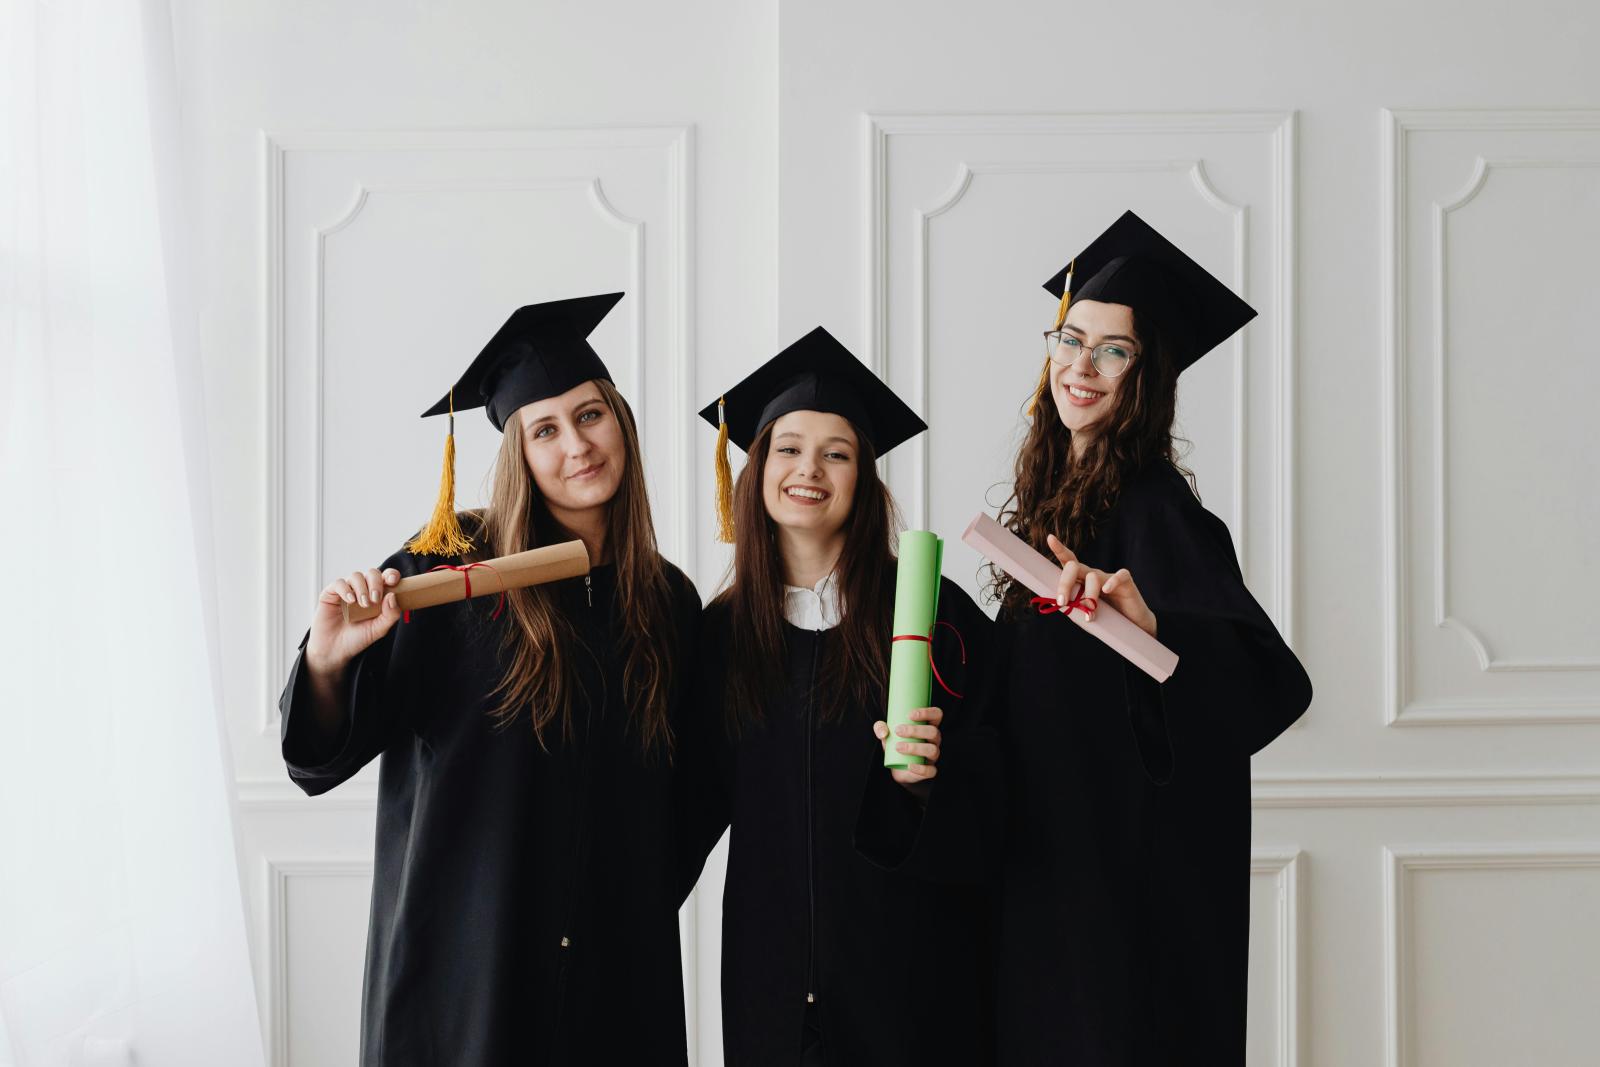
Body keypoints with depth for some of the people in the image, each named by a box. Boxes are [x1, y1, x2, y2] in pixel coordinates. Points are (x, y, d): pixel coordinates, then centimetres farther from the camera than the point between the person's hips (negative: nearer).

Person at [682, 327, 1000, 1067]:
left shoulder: (930, 611, -6)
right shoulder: (723, 631, 4)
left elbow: (995, 773, -6)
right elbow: (703, 796, 11)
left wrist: (928, 771, -24)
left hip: (907, 954, -2)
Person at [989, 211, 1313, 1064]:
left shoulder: (1152, 511, -16)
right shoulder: (1058, 494, 7)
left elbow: (1273, 680, -30)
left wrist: (1151, 623, -46)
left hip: (1129, 879, -8)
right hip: (1050, 869, 8)